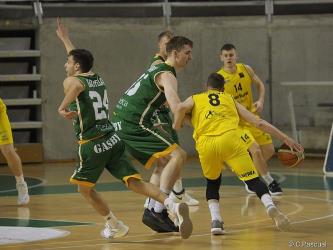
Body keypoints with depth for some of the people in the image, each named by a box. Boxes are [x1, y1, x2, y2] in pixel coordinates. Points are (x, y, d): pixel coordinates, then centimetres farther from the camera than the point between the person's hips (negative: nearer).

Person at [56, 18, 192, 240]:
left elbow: (76, 87, -31)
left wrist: (63, 108, -37)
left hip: (92, 145, -6)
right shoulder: (98, 79, 19)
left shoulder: (71, 81, -2)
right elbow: (79, 58, 39)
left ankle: (115, 226, 21)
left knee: (85, 188, 17)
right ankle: (173, 206, -29)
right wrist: (65, 39, 51)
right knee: (134, 182, -7)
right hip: (113, 140, 6)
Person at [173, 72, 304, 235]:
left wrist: (176, 128, 18)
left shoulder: (195, 99, 30)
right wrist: (285, 138, 27)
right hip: (230, 140, -1)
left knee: (212, 183, 24)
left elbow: (181, 108, 3)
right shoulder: (230, 99, 32)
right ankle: (270, 206, -30)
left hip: (205, 144, 1)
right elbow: (259, 123, 26)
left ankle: (216, 220, 5)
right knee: (253, 179, -1)